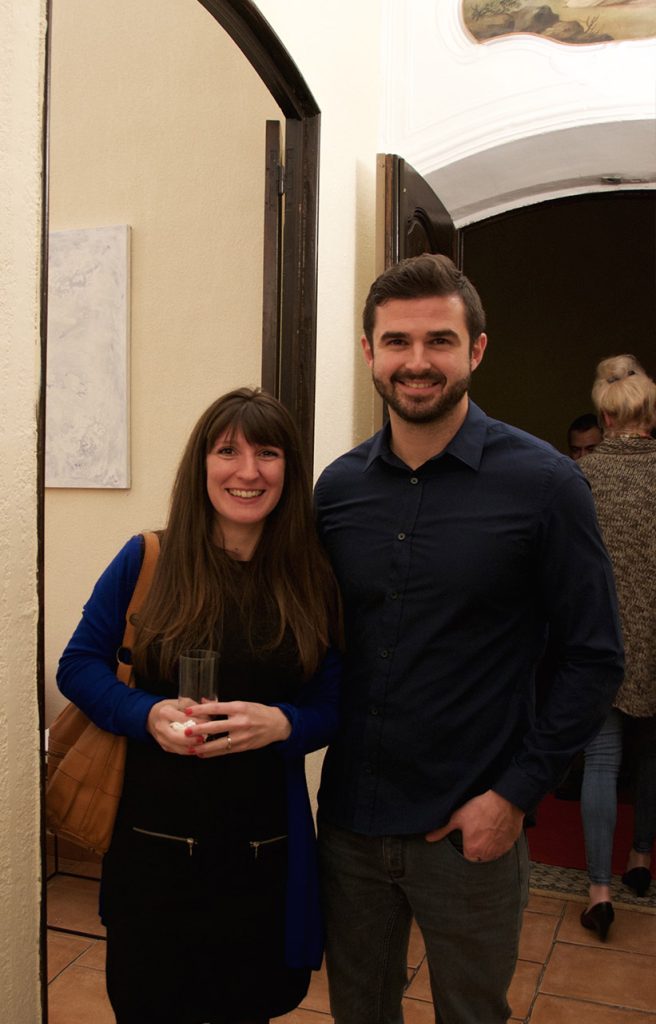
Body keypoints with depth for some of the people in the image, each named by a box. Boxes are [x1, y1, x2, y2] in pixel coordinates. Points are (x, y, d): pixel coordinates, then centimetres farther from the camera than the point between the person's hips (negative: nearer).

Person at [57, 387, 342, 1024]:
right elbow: (79, 665, -1)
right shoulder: (146, 561, -5)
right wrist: (150, 715, -19)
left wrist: (280, 724, -20)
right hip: (153, 845, -1)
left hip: (266, 853, 1)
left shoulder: (312, 583, -1)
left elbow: (333, 705, 2)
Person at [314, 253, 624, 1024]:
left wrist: (515, 793, -12)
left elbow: (595, 659, -9)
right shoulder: (337, 487, 0)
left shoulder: (543, 483, -11)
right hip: (349, 820, 4)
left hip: (471, 831, -3)